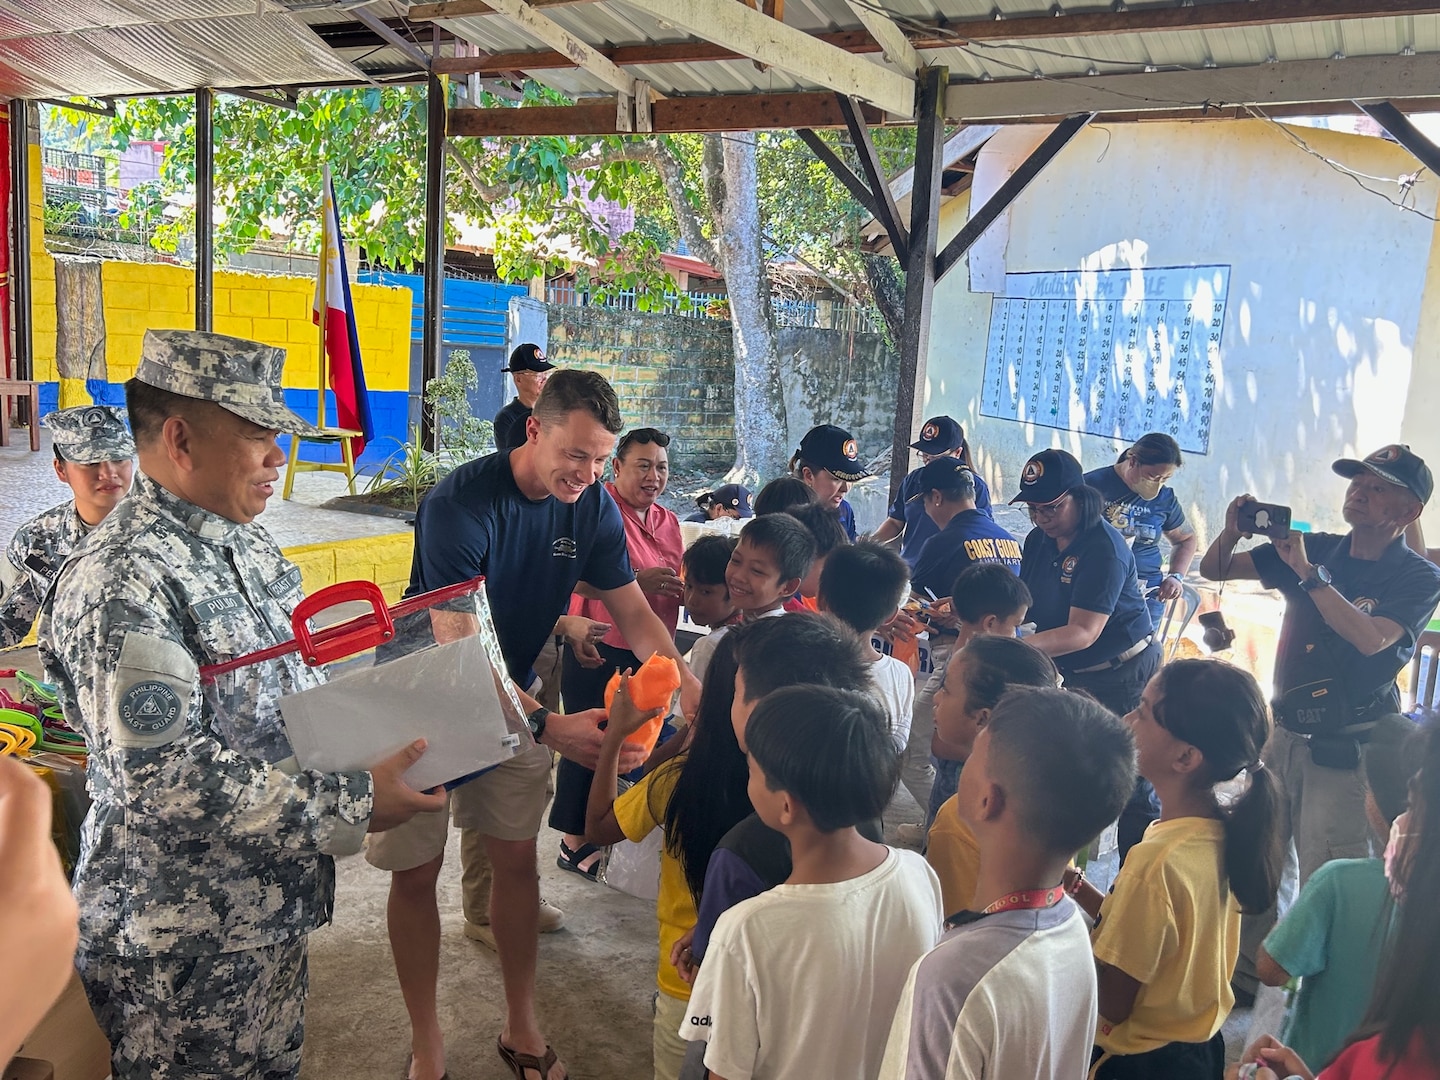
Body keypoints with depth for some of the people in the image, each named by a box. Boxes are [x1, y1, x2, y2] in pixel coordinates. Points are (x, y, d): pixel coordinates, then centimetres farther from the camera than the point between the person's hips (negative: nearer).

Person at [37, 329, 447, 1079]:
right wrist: (350, 808, -25)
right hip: (181, 948, -8)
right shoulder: (124, 581, -23)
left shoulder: (249, 548, 6)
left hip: (272, 905, 8)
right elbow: (164, 776, -28)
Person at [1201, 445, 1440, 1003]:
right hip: (1287, 735, 5)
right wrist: (1232, 533, -16)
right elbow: (1214, 570, 4)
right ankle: (1245, 972, 28)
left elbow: (1371, 638, -26)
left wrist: (1309, 573, -26)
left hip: (1349, 749, -5)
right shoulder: (1317, 547, 4)